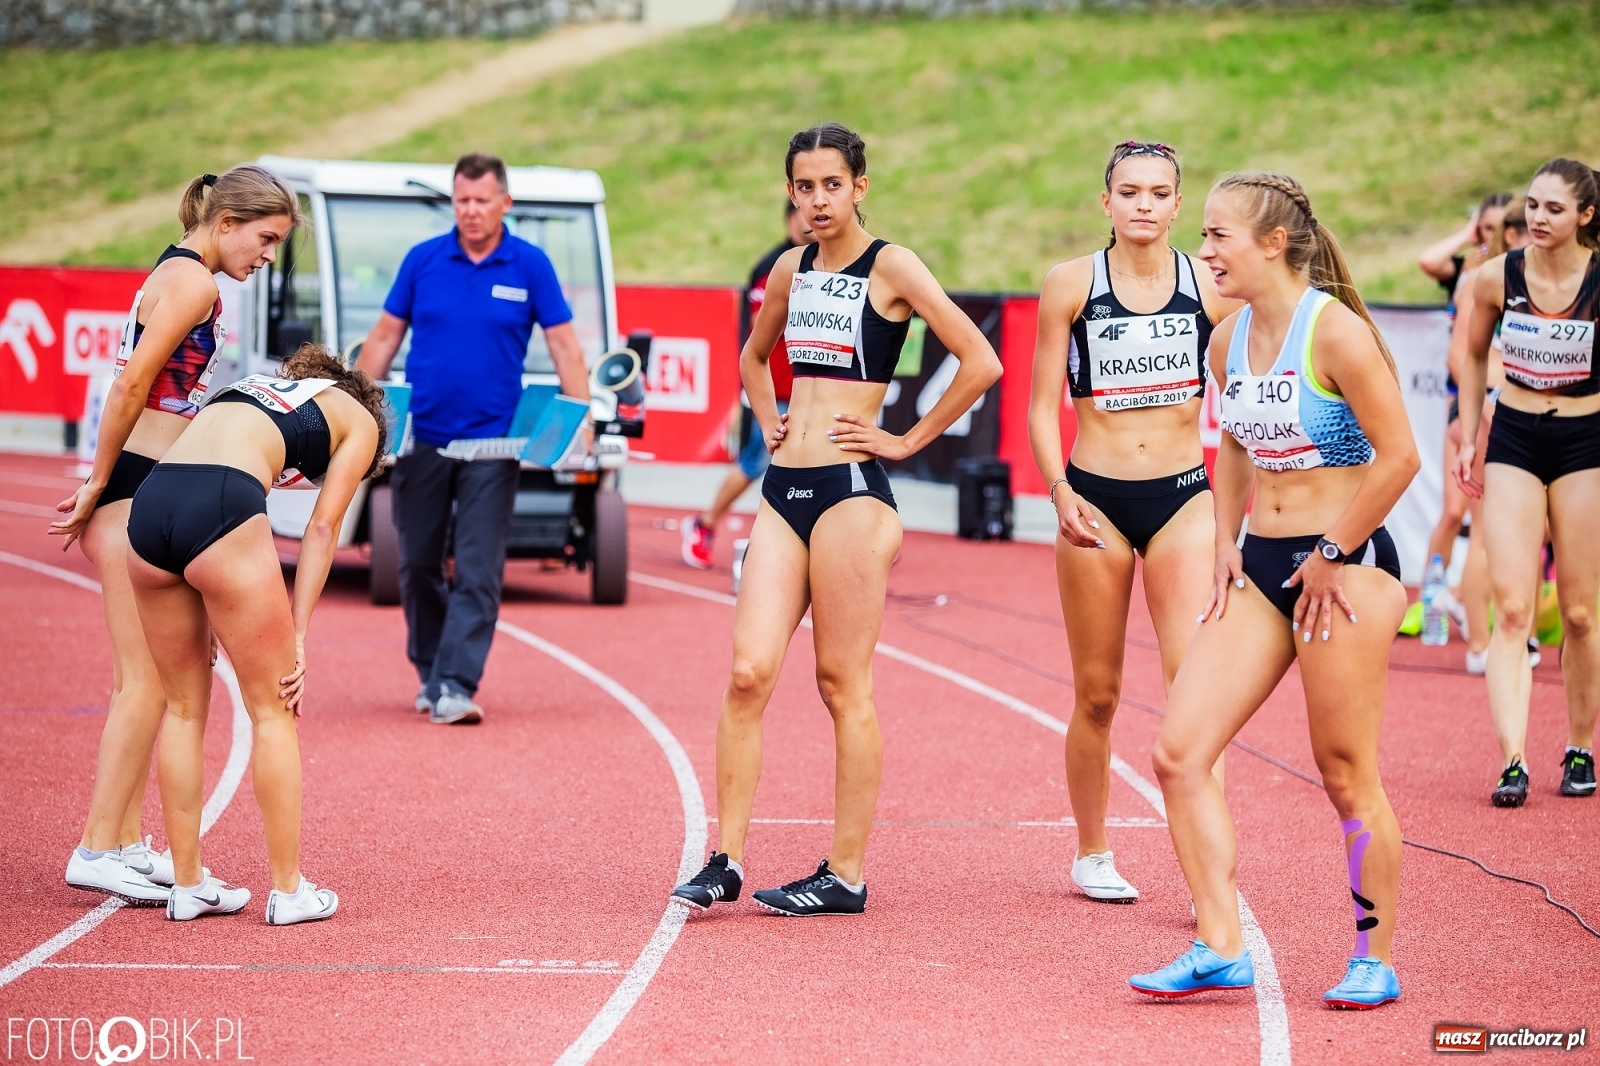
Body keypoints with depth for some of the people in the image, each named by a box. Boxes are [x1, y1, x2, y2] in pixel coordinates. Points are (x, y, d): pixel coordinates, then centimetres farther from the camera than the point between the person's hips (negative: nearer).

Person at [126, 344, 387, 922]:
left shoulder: (259, 386, 37)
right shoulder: (360, 420, 21)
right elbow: (321, 529, 10)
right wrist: (298, 637, 6)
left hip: (150, 503, 6)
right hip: (220, 507, -6)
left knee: (184, 708, 17)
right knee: (272, 711, 7)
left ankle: (187, 884, 22)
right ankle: (288, 890, 11)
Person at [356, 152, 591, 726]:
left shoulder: (530, 266, 0)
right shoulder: (422, 260, 3)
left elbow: (564, 345, 2)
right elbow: (384, 338, 9)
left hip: (492, 442, -2)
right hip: (421, 438, 2)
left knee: (478, 571, -8)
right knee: (418, 564, 8)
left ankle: (454, 688, -10)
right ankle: (429, 673, 25)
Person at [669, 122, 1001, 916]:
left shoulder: (891, 268, -5)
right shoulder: (791, 270, 14)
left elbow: (980, 363, -12)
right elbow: (754, 356, 33)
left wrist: (908, 441, -7)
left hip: (851, 492, -6)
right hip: (784, 488, 6)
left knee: (843, 684, -1)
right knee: (748, 671, -3)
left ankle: (846, 874, 6)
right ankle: (725, 860, 1)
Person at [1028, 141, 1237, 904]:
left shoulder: (1211, 288, 1)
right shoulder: (1071, 285, 0)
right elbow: (1044, 404, 2)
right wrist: (1060, 492, -12)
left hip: (1184, 498, 0)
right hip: (1096, 501, 0)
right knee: (1097, 693, 8)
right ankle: (1091, 854, 27)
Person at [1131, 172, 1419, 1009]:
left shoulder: (1335, 330, -15)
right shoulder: (1229, 341, 8)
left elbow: (1398, 456, -16)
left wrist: (1332, 554, -12)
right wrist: (1226, 547, 15)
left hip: (1346, 566, -8)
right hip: (1261, 565, 8)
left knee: (1345, 773, -1)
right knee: (1178, 752, -3)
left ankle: (1375, 960, 15)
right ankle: (1219, 948, 1)